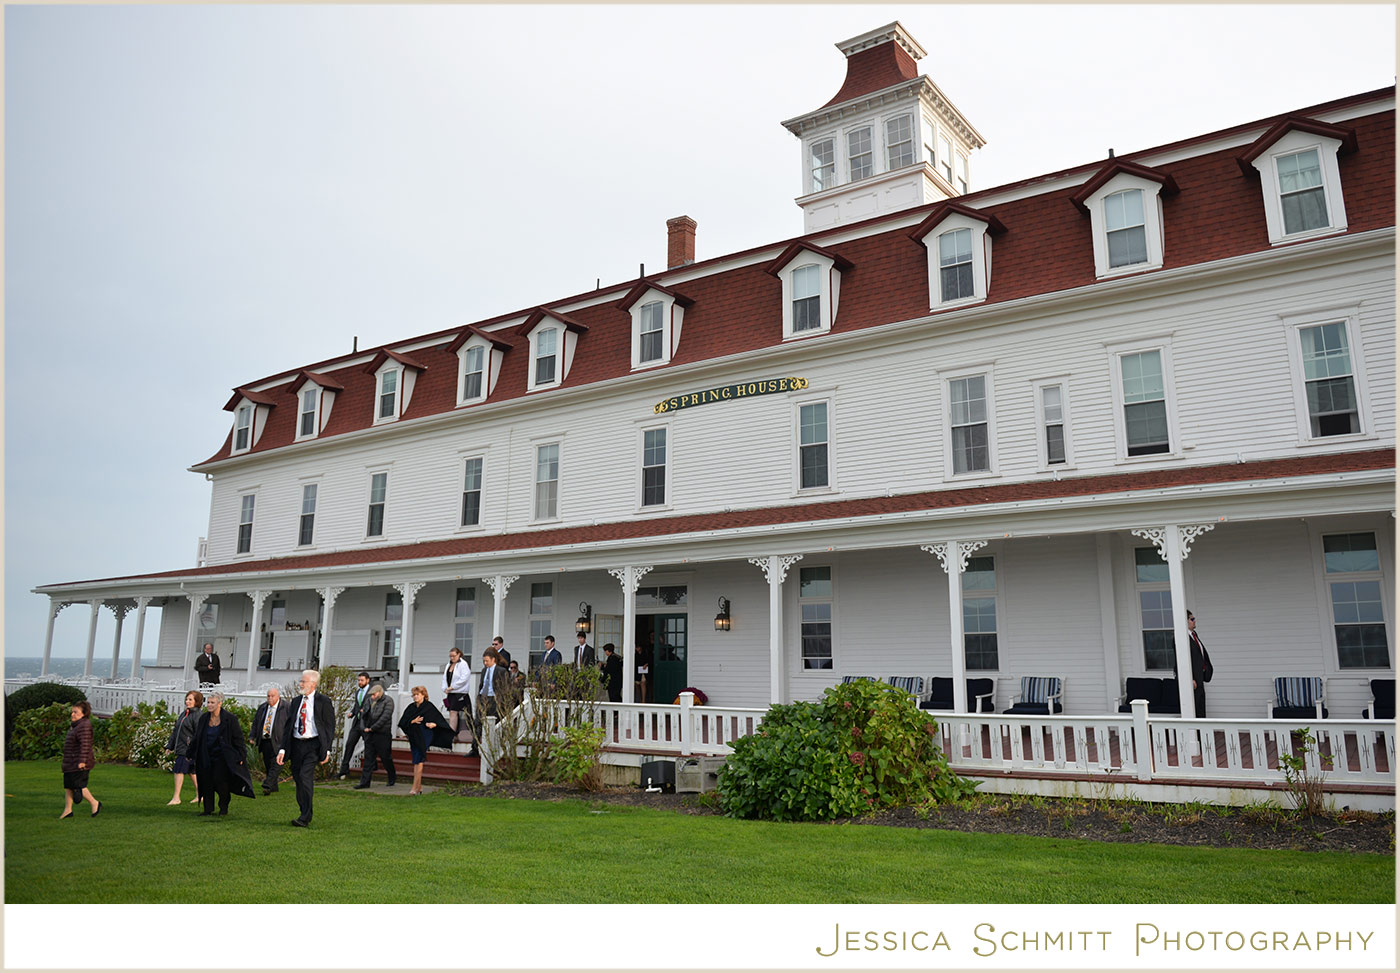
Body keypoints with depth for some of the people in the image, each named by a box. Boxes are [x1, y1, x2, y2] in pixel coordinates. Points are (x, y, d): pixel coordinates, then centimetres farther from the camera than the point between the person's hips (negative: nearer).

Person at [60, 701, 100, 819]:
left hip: (79, 765, -10)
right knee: (68, 786, 10)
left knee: (78, 786, -8)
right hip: (71, 764, 10)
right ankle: (68, 810, 16)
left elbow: (85, 744, -23)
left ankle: (95, 803, 3)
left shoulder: (84, 726, -18)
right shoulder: (75, 725, 15)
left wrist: (82, 761, -27)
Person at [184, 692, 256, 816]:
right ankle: (208, 809, 14)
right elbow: (196, 738, 15)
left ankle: (224, 806, 14)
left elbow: (238, 739, -5)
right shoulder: (203, 718, 4)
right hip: (206, 757, 4)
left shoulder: (230, 719, -9)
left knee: (219, 780, -7)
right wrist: (190, 753, 16)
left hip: (222, 757, -4)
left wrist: (240, 757, -8)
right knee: (206, 782, 1)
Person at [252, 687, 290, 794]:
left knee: (275, 764, -12)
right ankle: (273, 787, 20)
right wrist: (253, 736, 10)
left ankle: (267, 786, -15)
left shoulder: (286, 707, -4)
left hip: (277, 741, -6)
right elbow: (255, 722, 20)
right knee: (267, 765, 10)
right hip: (264, 741, 6)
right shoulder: (262, 708, 13)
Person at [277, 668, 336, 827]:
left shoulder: (324, 701, -2)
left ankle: (304, 818, -14)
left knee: (305, 776, -18)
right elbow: (289, 725, 14)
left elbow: (330, 726, -3)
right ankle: (304, 814, 22)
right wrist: (283, 749, 6)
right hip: (296, 745, 6)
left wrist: (327, 750, -9)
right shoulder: (296, 701, 13)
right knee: (298, 779, 8)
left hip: (313, 745, -6)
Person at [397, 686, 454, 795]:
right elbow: (403, 722, 4)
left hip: (424, 737, -5)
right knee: (416, 762, 9)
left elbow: (440, 720, -2)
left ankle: (415, 788, -9)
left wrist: (433, 724, -22)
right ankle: (419, 787, 18)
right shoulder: (411, 707, 10)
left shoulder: (429, 707, -4)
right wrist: (413, 721, -13)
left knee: (418, 762, -10)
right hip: (414, 736, 5)